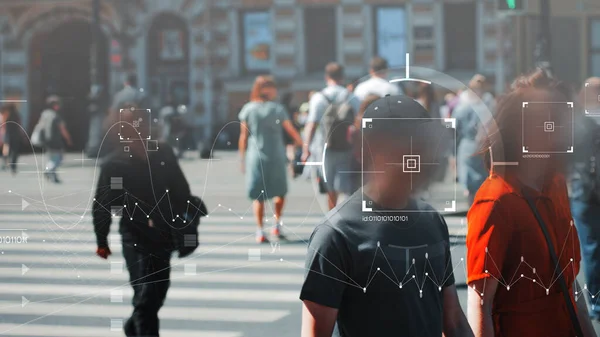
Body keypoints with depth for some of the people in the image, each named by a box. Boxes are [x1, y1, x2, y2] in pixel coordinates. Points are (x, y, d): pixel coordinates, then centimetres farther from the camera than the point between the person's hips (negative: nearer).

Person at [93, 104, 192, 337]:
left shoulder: (165, 154, 0)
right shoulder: (114, 164, -11)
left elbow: (181, 191, 11)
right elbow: (102, 206, -7)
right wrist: (101, 242, -5)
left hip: (164, 238, 5)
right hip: (136, 240, -5)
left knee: (158, 293, 19)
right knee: (146, 295, -8)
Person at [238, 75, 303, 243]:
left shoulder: (248, 109, 0)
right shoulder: (277, 109, -4)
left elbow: (243, 136, 1)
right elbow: (291, 131, -4)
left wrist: (242, 158, 7)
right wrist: (301, 142, 11)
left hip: (255, 157, 1)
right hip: (276, 156, -1)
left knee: (258, 195, 5)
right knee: (280, 191, 19)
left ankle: (260, 231, -2)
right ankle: (277, 225, 13)